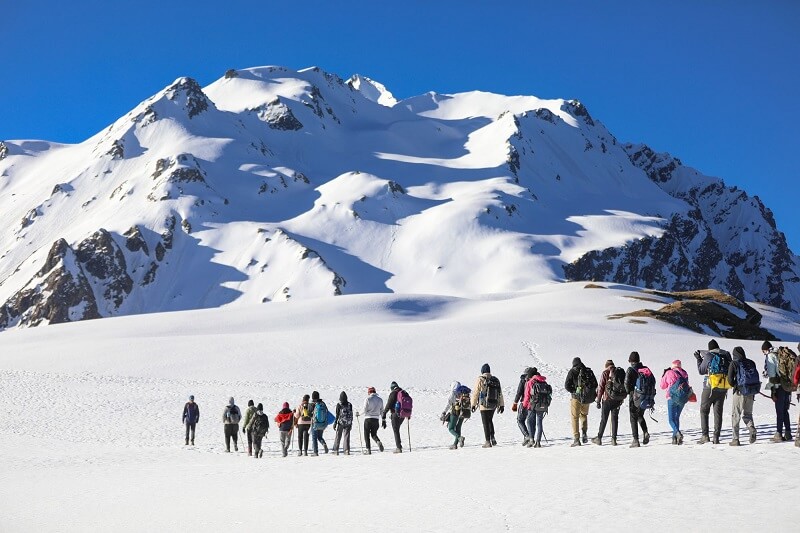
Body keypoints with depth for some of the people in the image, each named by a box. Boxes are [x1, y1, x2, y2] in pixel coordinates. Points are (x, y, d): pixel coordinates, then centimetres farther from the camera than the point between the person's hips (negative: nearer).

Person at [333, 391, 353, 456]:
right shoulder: (349, 404, 1)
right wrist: (351, 423, 14)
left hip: (341, 423, -2)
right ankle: (347, 450, -3)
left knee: (338, 437, 9)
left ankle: (336, 450, 10)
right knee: (346, 437, 5)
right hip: (348, 423, 2)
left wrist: (335, 423, -2)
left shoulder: (339, 405, -8)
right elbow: (351, 414, 6)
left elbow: (337, 415, -8)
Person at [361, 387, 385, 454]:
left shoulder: (367, 399, -7)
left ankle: (368, 449, -2)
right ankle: (378, 442, -15)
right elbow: (382, 411, 11)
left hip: (368, 418, -4)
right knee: (374, 434, 15)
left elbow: (364, 410, -9)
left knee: (367, 435, 6)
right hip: (376, 419, 4)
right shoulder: (380, 400, 7)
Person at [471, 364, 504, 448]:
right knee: (490, 420, 23)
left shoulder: (480, 380, -9)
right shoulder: (496, 380, 5)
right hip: (494, 405, 5)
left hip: (484, 405, -5)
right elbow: (500, 394, 9)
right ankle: (492, 438, 11)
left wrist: (473, 404, -2)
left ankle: (488, 441, 2)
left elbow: (475, 393, -8)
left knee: (486, 423, 3)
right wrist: (501, 405, 15)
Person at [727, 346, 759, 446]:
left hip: (740, 392, -4)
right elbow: (756, 377, 7)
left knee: (735, 415, 6)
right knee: (747, 414, 18)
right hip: (751, 393, 4)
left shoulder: (734, 363, -6)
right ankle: (752, 428, -10)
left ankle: (735, 439, 3)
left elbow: (730, 380, -10)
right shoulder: (751, 363, 6)